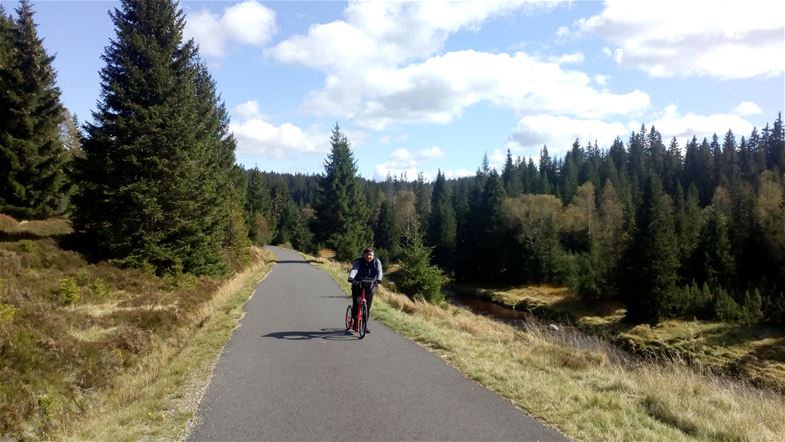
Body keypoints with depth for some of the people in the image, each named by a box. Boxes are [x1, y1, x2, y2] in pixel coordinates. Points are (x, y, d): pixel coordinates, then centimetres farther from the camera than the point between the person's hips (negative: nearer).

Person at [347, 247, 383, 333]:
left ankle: (364, 326, 10)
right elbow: (354, 270, -28)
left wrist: (379, 279, -42)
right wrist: (351, 277, -49)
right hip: (357, 286, -1)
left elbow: (379, 271, -21)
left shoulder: (376, 262, -4)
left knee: (367, 307, -2)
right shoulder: (358, 262, -10)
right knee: (356, 304, -10)